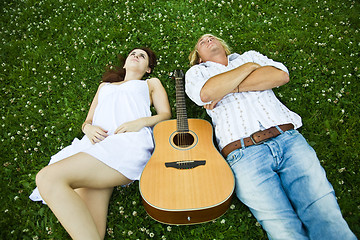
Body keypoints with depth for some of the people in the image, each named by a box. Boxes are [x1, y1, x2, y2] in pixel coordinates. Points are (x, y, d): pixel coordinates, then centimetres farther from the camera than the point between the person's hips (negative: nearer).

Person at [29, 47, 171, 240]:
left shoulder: (151, 83, 31)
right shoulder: (105, 85, 40)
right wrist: (88, 128, 6)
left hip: (129, 143, -4)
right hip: (97, 143, 4)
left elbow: (166, 115, 16)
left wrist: (141, 122, -5)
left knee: (48, 178, -28)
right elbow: (87, 121, 33)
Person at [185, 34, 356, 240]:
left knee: (326, 214, -13)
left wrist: (230, 87, 1)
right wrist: (249, 67, 7)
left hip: (288, 138, 3)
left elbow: (281, 75, 7)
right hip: (243, 153, -2)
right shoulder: (196, 73, 22)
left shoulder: (251, 56, 29)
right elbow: (206, 93, -5)